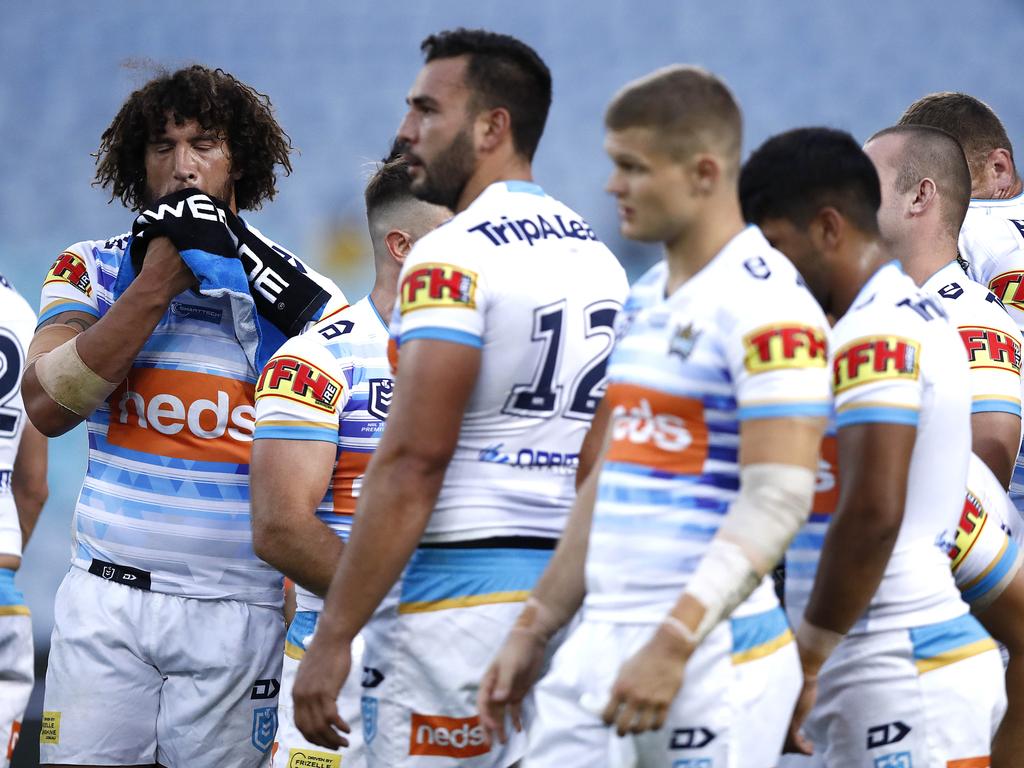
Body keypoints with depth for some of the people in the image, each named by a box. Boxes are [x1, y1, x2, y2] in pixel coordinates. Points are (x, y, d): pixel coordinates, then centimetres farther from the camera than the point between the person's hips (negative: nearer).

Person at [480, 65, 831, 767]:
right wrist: (534, 630, 20)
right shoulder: (644, 301, 15)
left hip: (709, 657, -8)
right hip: (602, 648, 8)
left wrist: (672, 646, -24)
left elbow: (776, 501, -20)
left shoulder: (765, 307, -13)